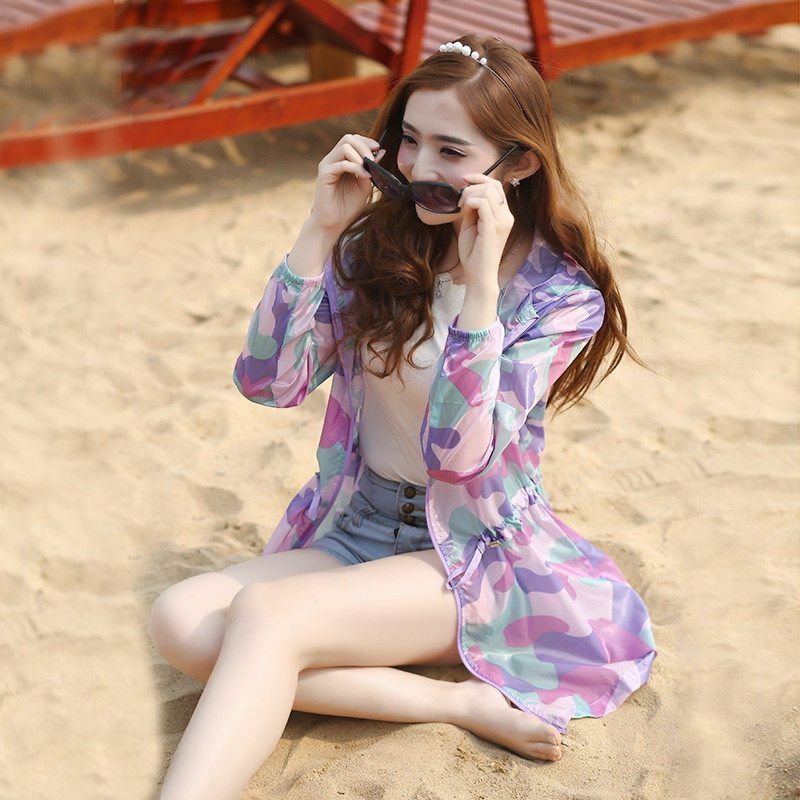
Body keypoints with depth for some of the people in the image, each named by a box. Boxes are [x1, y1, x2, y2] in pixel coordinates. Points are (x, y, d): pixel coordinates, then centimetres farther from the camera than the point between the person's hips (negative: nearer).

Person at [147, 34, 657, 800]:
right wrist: (321, 230, -12)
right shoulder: (376, 248, 2)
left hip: (476, 555, -5)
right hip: (354, 532, 6)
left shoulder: (561, 296, -10)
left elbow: (462, 451, -21)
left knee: (267, 613, -31)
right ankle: (456, 702, -22)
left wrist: (480, 282, -27)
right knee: (180, 619, -21)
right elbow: (268, 380, -6)